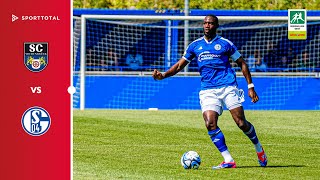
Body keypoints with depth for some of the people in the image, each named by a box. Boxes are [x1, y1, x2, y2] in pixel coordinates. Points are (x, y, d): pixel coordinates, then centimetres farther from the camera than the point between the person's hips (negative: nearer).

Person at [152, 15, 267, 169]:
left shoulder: (225, 43, 4)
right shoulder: (195, 45, 13)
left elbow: (242, 64, 10)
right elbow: (180, 65, 15)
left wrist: (250, 86, 4)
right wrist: (164, 75, -2)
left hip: (228, 86, -3)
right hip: (208, 91, 3)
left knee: (241, 123, -9)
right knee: (210, 124, -18)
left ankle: (258, 148, 19)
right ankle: (228, 161, -12)